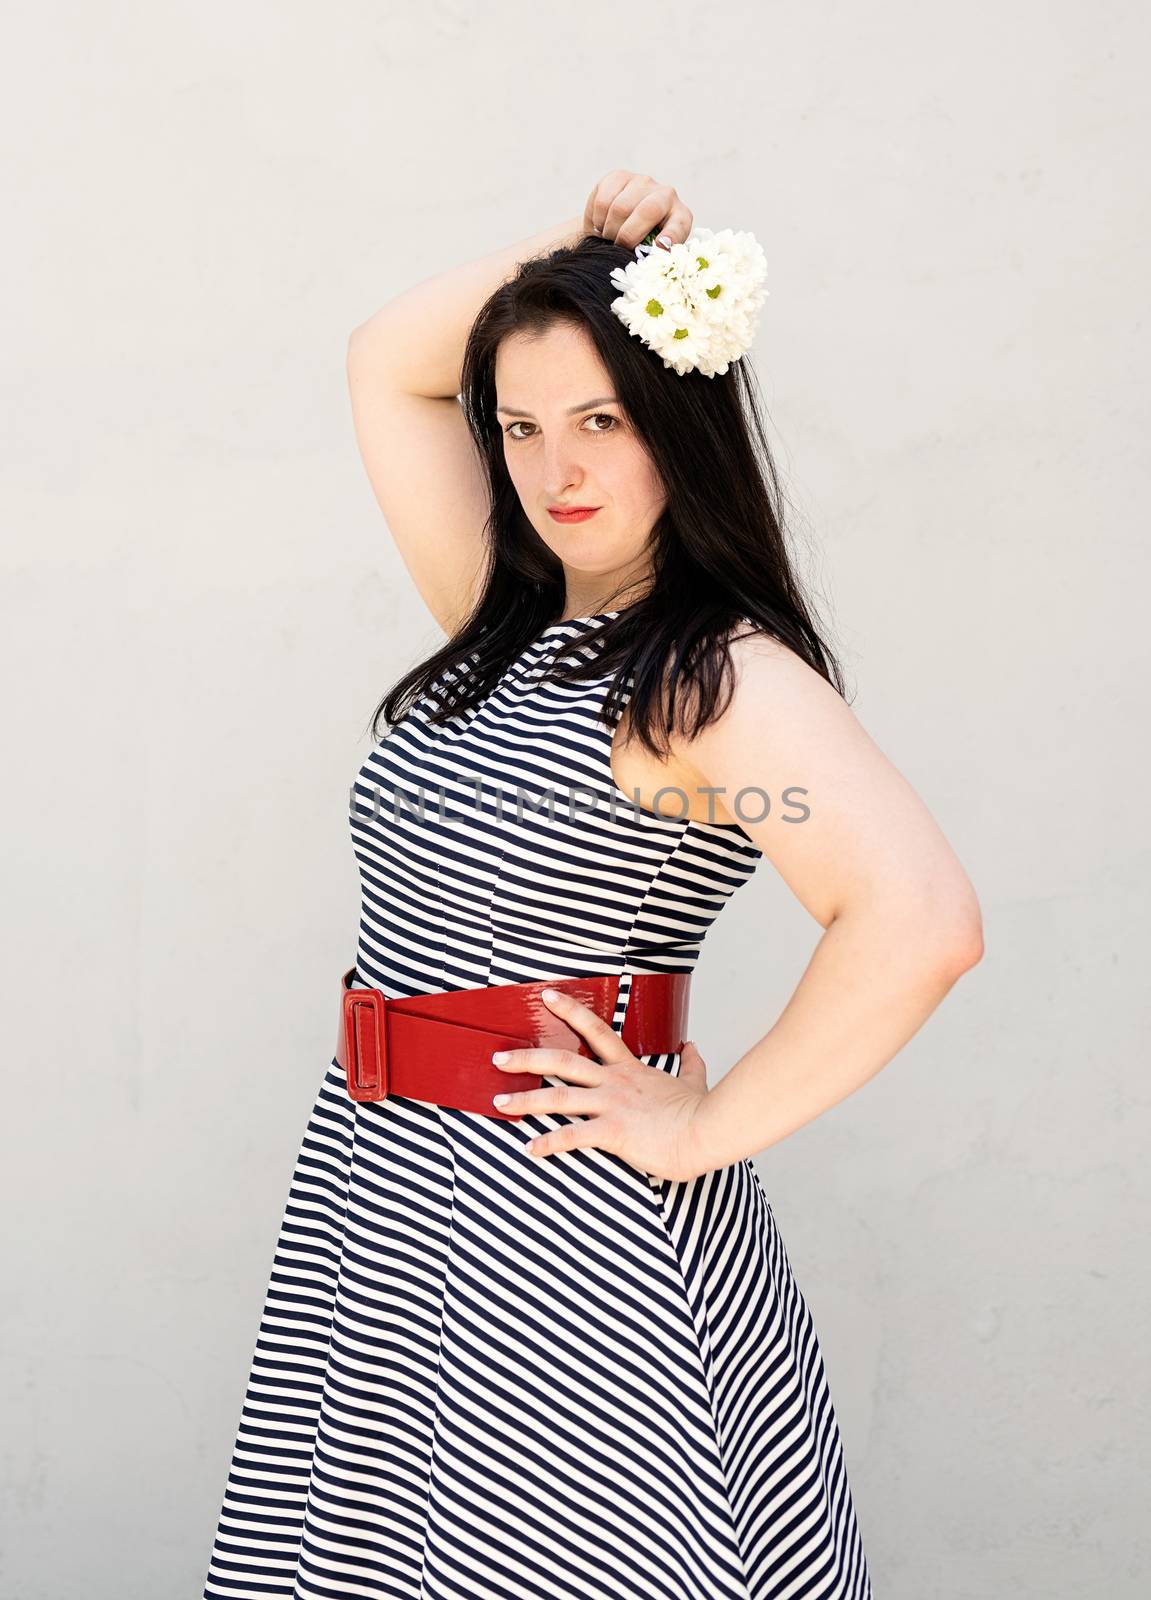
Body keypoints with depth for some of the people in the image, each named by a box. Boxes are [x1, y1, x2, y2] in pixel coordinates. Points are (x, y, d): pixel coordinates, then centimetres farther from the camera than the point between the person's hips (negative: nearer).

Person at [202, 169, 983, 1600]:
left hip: (568, 1229, -8)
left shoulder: (721, 676, -15)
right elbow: (387, 367, 18)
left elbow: (920, 921, -29)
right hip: (373, 1211, 8)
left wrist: (706, 1127, -19)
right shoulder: (505, 622, 9)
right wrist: (569, 251, 4)